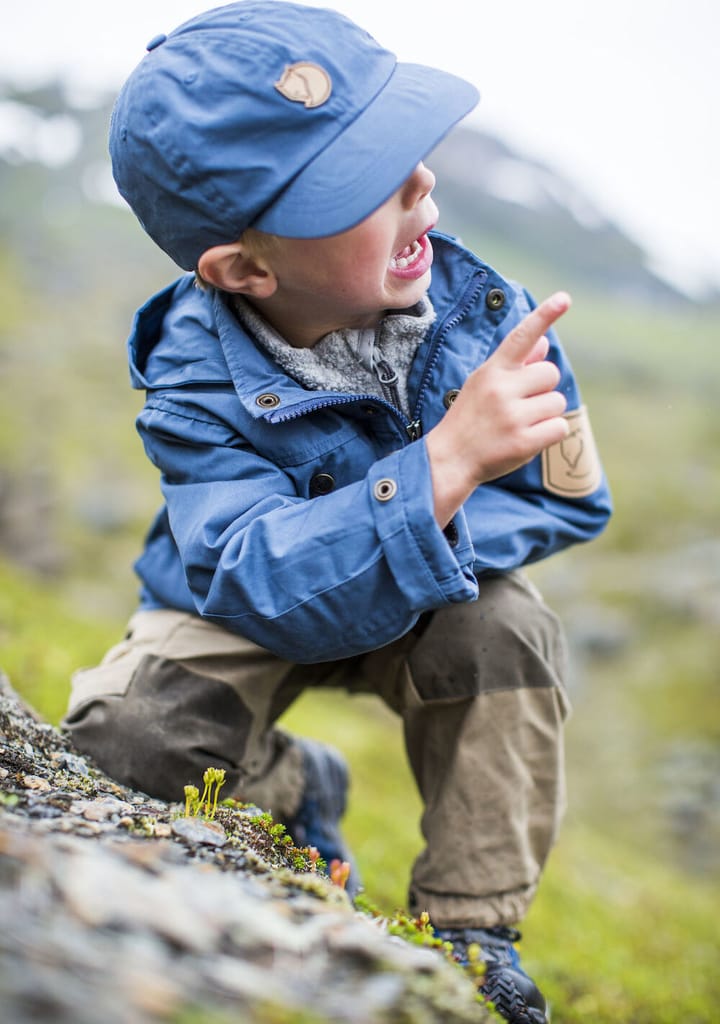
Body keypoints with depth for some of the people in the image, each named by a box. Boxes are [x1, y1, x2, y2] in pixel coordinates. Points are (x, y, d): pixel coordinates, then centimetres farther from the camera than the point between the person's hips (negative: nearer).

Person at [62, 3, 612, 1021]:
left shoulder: (472, 304, -21)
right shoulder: (199, 380, -29)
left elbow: (570, 496, -15)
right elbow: (273, 589, -42)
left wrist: (424, 539, -33)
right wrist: (446, 462, -56)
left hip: (421, 604, 2)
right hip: (252, 617, -1)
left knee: (506, 630, -30)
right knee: (128, 729, -26)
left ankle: (472, 930, -9)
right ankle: (294, 787, 10)